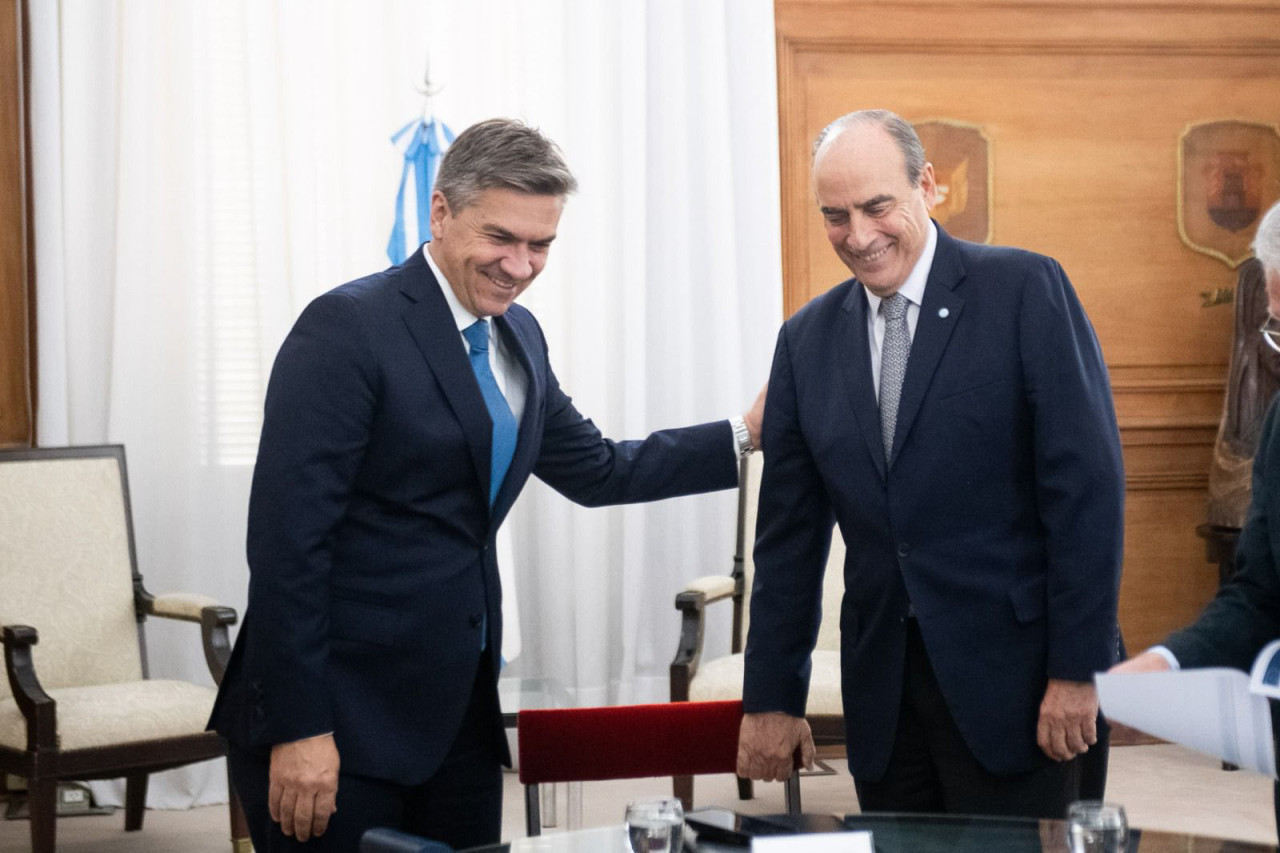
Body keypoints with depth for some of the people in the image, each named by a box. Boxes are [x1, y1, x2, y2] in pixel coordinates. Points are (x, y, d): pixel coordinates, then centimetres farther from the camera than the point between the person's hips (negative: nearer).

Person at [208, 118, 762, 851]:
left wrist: (745, 435, 17)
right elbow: (288, 534, -18)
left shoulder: (517, 337, 10)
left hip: (459, 712, 8)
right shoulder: (349, 328, -14)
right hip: (344, 724, -7)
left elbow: (594, 470, 23)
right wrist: (299, 729, -20)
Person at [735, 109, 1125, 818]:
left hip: (1009, 676, -4)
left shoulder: (1026, 290, -5)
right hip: (882, 682, 4)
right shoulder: (807, 339, 9)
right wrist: (772, 697, 9)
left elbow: (1086, 485, -9)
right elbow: (789, 534, 11)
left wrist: (1078, 668, -13)